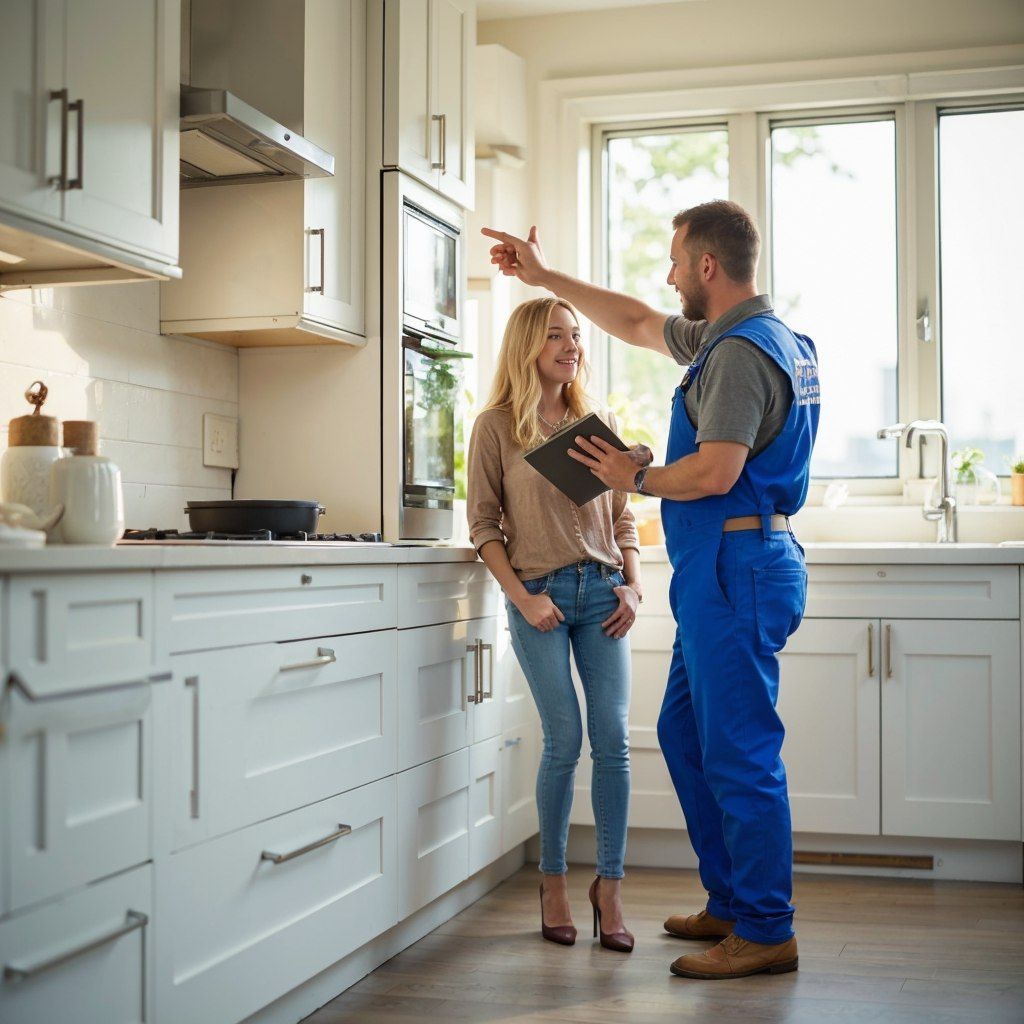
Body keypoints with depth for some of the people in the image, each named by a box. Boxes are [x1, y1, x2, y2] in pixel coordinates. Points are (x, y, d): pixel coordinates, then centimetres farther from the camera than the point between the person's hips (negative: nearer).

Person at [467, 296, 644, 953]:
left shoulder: (600, 422, 12)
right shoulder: (497, 426, 1)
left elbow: (623, 515, 15)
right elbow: (484, 525, 1)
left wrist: (632, 584, 2)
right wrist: (522, 597, -8)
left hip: (602, 590, 3)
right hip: (539, 595, -3)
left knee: (613, 738, -3)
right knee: (564, 741, -2)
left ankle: (610, 886, 7)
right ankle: (553, 882, 15)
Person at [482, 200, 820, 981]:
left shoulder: (741, 350, -15)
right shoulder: (743, 337, 17)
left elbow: (714, 473, -23)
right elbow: (638, 325, 28)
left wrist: (636, 479, -6)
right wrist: (545, 277, 30)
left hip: (736, 565, -11)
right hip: (725, 569, 11)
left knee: (739, 752, -5)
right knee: (685, 731, 17)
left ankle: (767, 934, 5)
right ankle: (730, 904, 25)